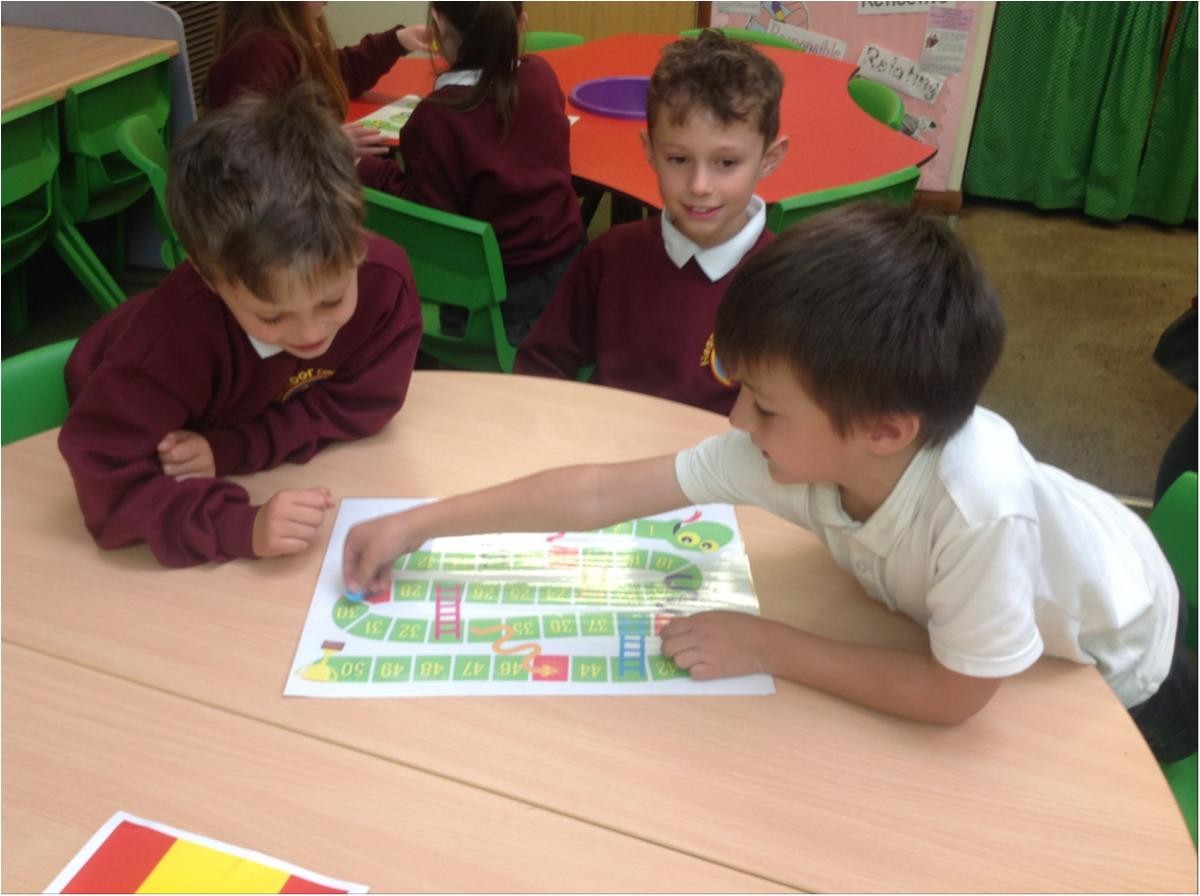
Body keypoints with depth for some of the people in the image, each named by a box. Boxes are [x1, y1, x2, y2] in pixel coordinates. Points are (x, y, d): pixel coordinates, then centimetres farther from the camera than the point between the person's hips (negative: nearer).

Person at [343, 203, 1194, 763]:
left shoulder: (978, 509, -48)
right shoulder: (797, 444, -32)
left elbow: (955, 695, -33)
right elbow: (599, 492, -27)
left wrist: (769, 646, -32)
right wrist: (419, 523, -24)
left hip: (1104, 658, -4)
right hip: (968, 623, 4)